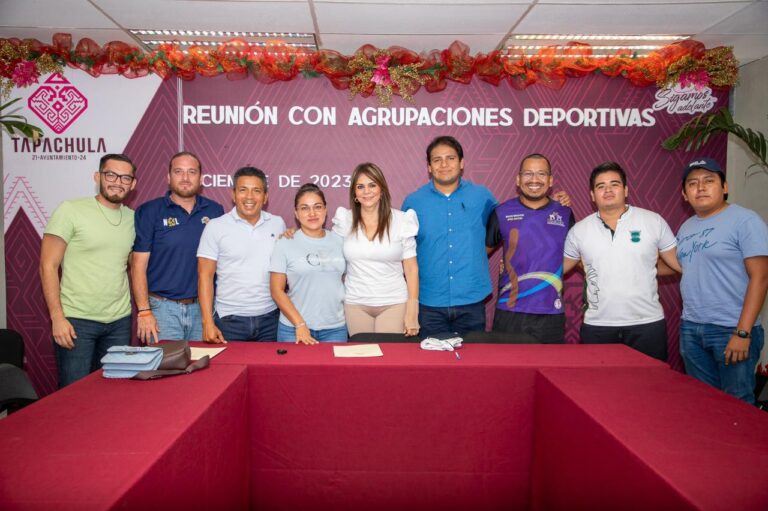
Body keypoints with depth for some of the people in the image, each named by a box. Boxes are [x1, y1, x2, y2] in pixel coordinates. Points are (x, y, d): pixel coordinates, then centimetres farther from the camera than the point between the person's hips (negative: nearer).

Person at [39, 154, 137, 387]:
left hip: (120, 322, 4)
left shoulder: (133, 219, 7)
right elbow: (48, 266, -6)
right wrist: (57, 317, -13)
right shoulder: (71, 210, -5)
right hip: (76, 321, -4)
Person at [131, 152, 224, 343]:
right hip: (163, 306, -2)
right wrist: (144, 311, -8)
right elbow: (138, 265, -2)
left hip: (203, 307, 2)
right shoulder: (148, 212, -1)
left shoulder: (215, 211, 5)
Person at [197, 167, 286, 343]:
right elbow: (205, 276, -4)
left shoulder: (278, 224, 5)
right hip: (230, 320, -2)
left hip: (270, 318, 2)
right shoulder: (215, 227, -3)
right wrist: (208, 323, -9)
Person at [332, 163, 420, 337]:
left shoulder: (401, 221, -2)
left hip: (394, 303, -1)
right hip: (356, 304, 2)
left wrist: (412, 312, -6)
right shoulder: (345, 220, 2)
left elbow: (411, 269, -1)